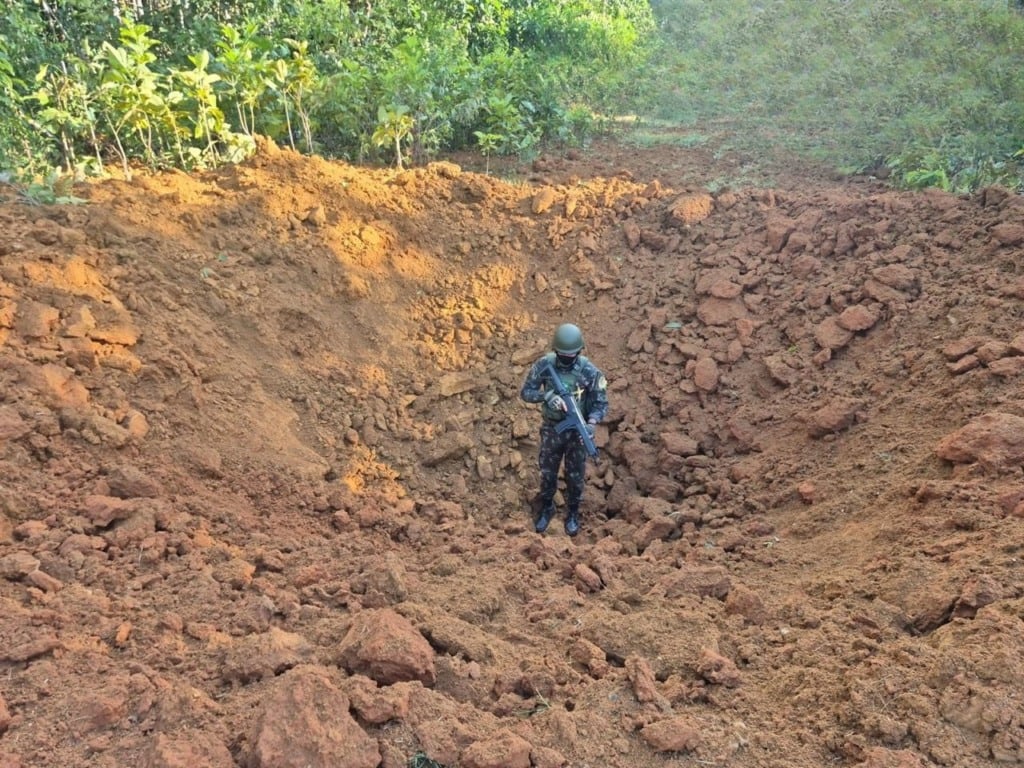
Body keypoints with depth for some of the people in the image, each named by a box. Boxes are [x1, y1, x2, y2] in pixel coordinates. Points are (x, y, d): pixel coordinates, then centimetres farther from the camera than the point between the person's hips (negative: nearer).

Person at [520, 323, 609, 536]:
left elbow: (601, 403, -11)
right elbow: (526, 392, -10)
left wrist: (591, 424, -30)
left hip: (577, 431, -1)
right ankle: (546, 508, 43)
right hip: (551, 429, 1)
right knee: (547, 472, 18)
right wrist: (547, 395, -29)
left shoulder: (589, 371, -19)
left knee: (575, 475, 15)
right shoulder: (543, 365, -16)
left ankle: (573, 512, 39)